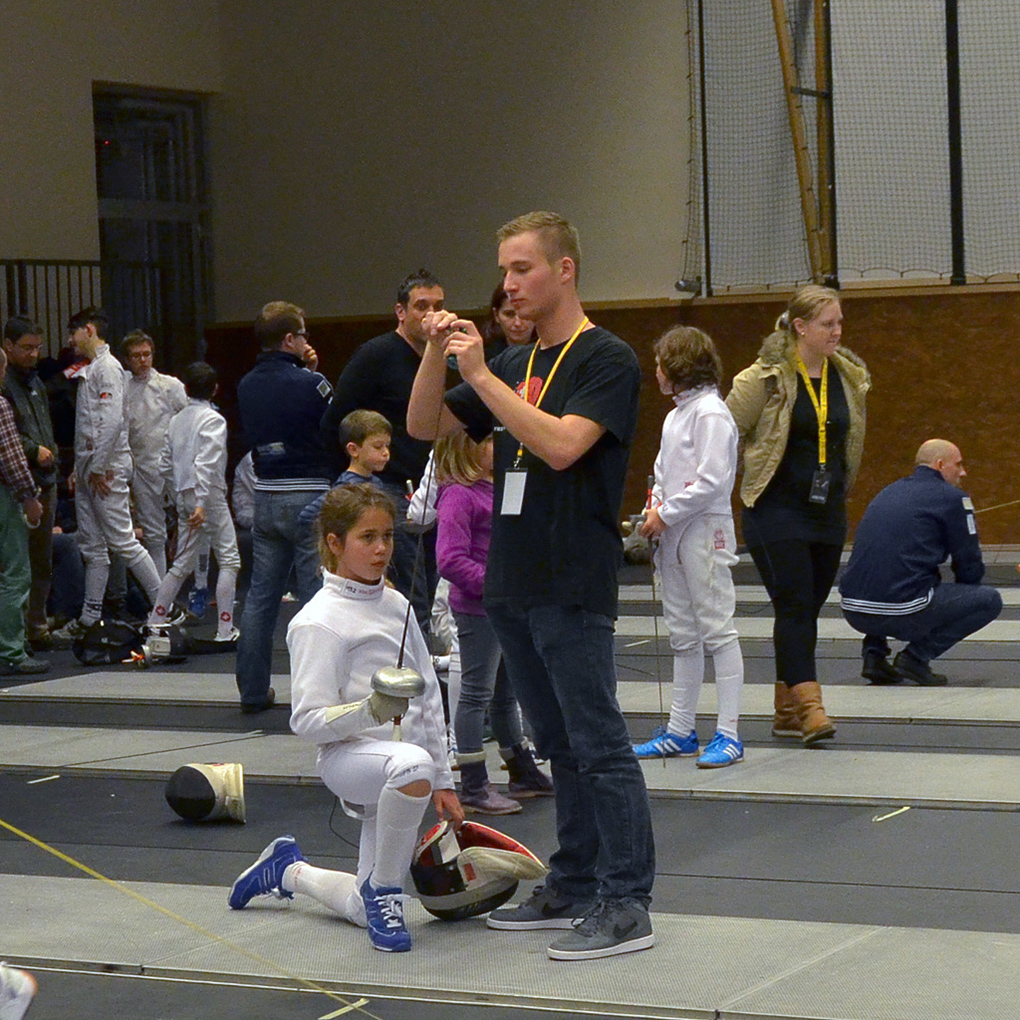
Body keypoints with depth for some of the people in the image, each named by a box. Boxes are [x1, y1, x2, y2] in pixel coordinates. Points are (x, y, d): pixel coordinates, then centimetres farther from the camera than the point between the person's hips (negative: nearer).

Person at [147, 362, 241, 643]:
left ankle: (155, 622, 13)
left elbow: (165, 465, 13)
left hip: (185, 496, 7)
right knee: (229, 560, 0)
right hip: (209, 495, -7)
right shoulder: (213, 420, -11)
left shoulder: (176, 420, 10)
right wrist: (201, 503, -27)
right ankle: (225, 630, -5)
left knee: (183, 563, 14)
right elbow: (205, 463, -22)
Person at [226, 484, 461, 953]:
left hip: (402, 760, 7)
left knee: (366, 911, 8)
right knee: (411, 766, -42)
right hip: (348, 756, -7)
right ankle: (383, 891, -20)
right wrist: (371, 711, -31)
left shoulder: (395, 604, 10)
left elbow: (429, 699, 17)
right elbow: (308, 720, -14)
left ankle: (288, 869, 38)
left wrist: (442, 781, 15)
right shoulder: (319, 621, -11)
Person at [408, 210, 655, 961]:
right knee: (560, 748, 14)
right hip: (513, 583, 8)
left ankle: (627, 905, -4)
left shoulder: (606, 359, -9)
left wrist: (480, 375, -21)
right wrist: (438, 354, -3)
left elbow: (561, 444, -23)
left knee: (599, 747, -6)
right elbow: (425, 426, 14)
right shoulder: (515, 363, 15)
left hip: (573, 589, -8)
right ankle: (575, 887, 22)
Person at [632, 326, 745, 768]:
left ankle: (728, 734, -4)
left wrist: (666, 515, -13)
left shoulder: (710, 413, -13)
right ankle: (680, 731, 20)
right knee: (683, 636, 13)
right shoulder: (674, 416, 15)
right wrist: (655, 507, 5)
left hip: (705, 532, -9)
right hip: (674, 535, 9)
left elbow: (712, 480, -19)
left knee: (717, 631, -6)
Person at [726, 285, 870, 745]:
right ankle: (809, 707, -17)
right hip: (777, 512, -6)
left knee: (807, 610, 8)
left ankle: (786, 710, 16)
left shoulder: (849, 376, 6)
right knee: (794, 607, -12)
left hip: (827, 513, 6)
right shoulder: (766, 377, -11)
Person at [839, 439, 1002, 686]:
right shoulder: (952, 498, 2)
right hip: (904, 613, -7)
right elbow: (971, 569, 5)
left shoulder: (890, 492, 22)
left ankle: (874, 654, 17)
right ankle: (916, 656, 0)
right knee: (990, 600, 9)